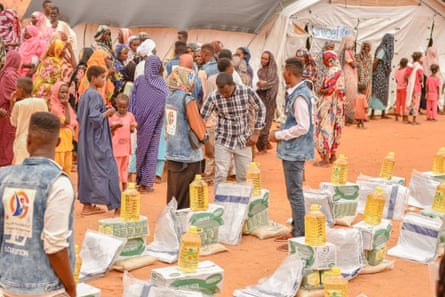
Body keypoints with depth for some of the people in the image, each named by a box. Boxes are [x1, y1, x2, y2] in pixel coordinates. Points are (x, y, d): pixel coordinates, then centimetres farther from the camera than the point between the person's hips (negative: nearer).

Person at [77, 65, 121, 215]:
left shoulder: (84, 95, 10)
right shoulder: (95, 95, -17)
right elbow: (96, 118, -25)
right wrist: (107, 112, -9)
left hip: (86, 139, 9)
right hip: (97, 140, -9)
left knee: (87, 169, 12)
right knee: (108, 169, -5)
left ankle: (87, 204, 16)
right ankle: (116, 206, -4)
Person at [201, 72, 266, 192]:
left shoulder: (247, 91, -14)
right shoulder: (213, 97, -16)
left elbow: (261, 109, 1)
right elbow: (202, 119, -7)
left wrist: (255, 133, -1)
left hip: (243, 141, 1)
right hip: (223, 141, -1)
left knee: (244, 177, 8)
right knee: (220, 176, -2)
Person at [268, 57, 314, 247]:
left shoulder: (299, 96, -20)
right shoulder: (296, 92, 10)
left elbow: (303, 127, -24)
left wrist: (279, 135, -16)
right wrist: (281, 132, 10)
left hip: (295, 151, -10)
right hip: (292, 150, 10)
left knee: (295, 193, -4)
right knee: (295, 192, 17)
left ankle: (300, 236, 3)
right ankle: (296, 231, 28)